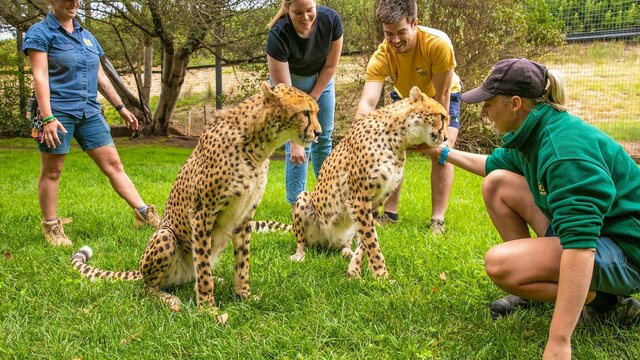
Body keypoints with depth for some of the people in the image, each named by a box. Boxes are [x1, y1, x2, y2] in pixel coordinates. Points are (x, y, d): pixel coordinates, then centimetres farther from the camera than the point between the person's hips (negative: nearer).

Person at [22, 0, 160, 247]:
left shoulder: (87, 36, 16)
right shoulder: (41, 33, -3)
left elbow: (101, 77, 21)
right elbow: (40, 76, -12)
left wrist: (121, 109, 19)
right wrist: (48, 118, -21)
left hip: (89, 112, 6)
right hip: (57, 112, -5)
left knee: (113, 164, 2)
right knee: (52, 171, 3)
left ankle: (144, 214, 2)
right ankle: (51, 227, 14)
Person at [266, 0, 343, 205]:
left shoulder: (331, 20, -30)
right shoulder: (278, 36, -37)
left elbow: (331, 65, -13)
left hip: (321, 80, 3)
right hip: (289, 83, -3)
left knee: (323, 140, 8)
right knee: (300, 148, -12)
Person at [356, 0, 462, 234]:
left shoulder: (438, 43, -39)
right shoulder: (381, 57, -33)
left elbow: (442, 95, -29)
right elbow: (367, 102, -44)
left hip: (443, 97, -2)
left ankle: (437, 220, -13)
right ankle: (390, 213, 5)